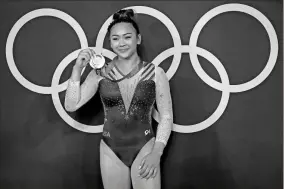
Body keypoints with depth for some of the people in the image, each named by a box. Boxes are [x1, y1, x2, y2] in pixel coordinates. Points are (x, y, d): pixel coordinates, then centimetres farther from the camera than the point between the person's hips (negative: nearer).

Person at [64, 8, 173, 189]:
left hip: (145, 149, -1)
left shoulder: (155, 73, -7)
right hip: (111, 151, 2)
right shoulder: (100, 74, -3)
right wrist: (77, 68, -15)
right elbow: (71, 106, -6)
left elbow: (166, 116, -3)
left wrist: (156, 153, -11)